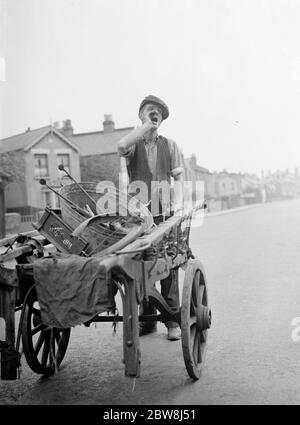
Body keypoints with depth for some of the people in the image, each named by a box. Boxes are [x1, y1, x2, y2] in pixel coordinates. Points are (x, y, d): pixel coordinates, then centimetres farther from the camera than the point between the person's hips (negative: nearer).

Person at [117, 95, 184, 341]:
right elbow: (121, 147, -17)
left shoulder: (170, 145, 14)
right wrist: (146, 125, -8)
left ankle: (173, 321, 7)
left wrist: (177, 203, -6)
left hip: (165, 213, 0)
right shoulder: (133, 144, 8)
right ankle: (147, 319, 15)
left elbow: (179, 177, 10)